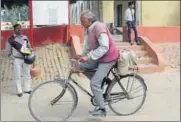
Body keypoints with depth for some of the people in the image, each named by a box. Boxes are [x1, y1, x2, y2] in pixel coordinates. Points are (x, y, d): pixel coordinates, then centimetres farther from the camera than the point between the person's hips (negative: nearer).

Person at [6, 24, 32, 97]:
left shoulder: (25, 37, 7)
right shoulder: (11, 39, -4)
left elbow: (29, 47, 18)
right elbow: (8, 51, 1)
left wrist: (29, 46, -5)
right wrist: (13, 58, -9)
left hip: (26, 59, 4)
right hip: (17, 60, -4)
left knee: (27, 74, 11)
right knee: (17, 76, 1)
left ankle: (27, 89, 24)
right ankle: (19, 91, 10)